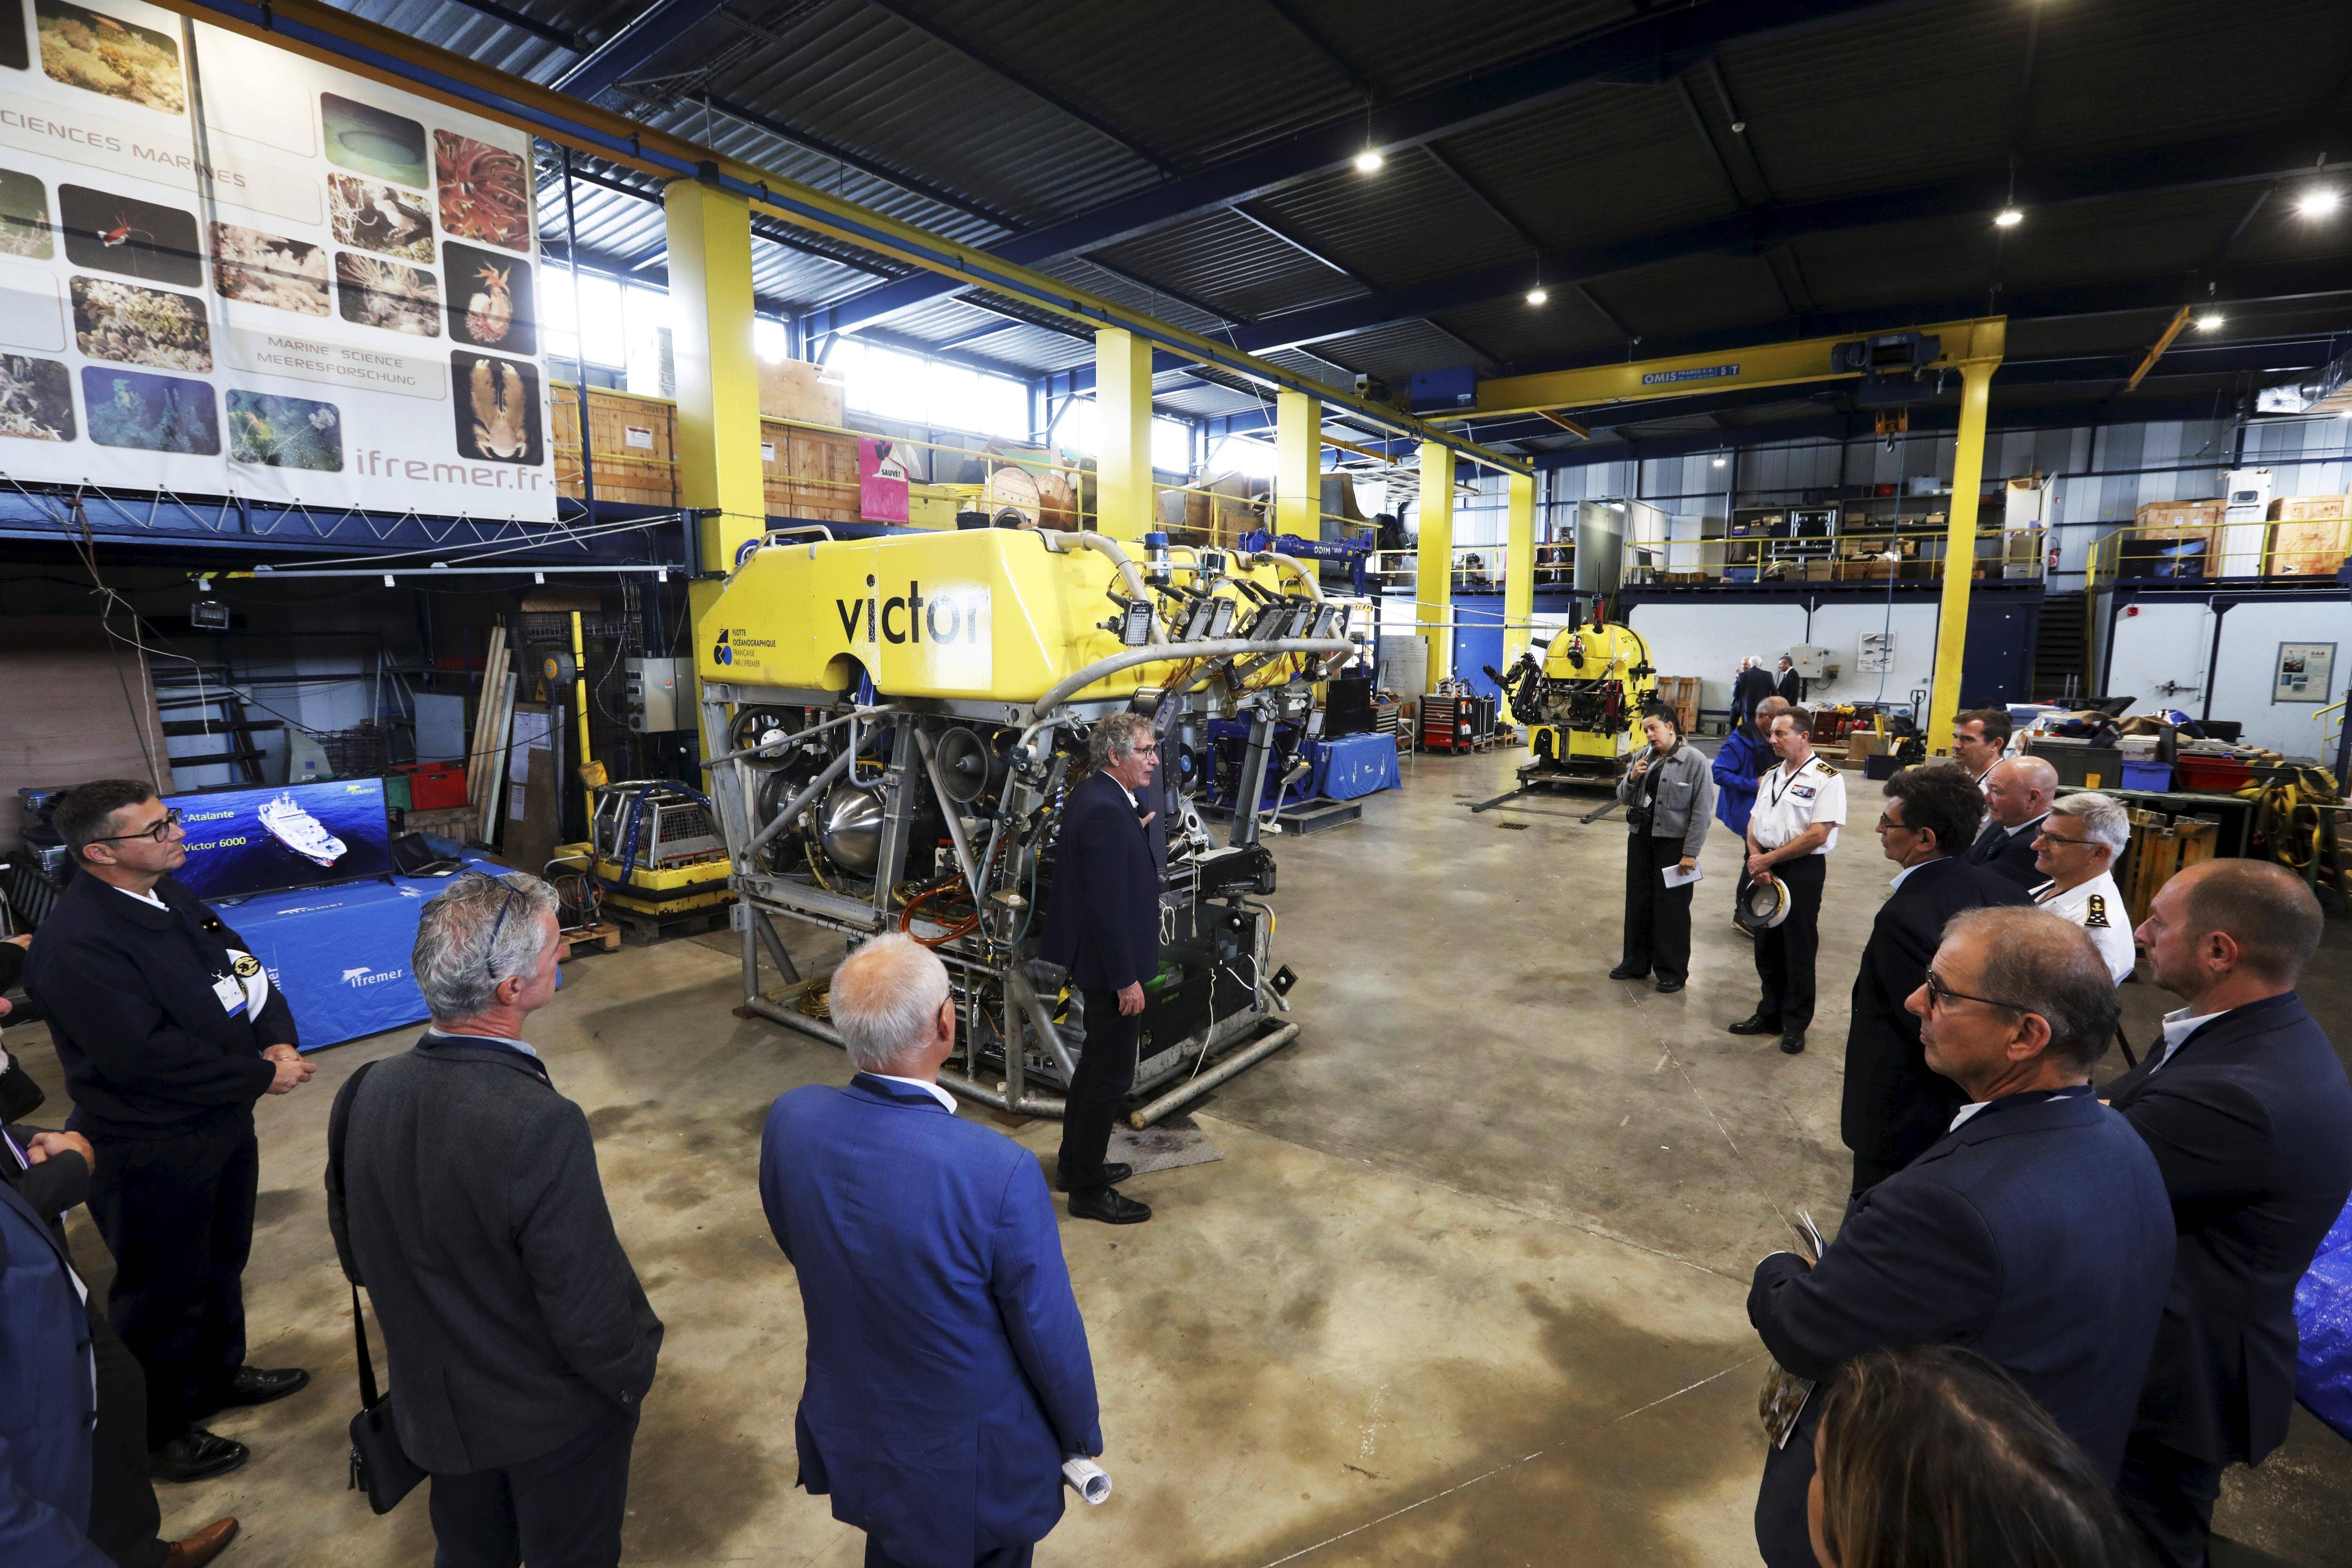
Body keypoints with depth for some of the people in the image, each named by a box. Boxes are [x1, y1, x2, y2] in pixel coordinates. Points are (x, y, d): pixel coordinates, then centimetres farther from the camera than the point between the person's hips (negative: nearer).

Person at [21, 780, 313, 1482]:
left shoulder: (168, 894, 1)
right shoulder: (76, 945, -26)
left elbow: (243, 967, 5)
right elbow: (151, 1055, -29)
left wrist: (280, 1040, -11)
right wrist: (261, 1075, -20)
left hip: (222, 1122, 9)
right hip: (151, 1154, -8)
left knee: (222, 1261, 26)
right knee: (164, 1292, 11)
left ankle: (219, 1374, 48)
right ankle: (157, 1435, 33)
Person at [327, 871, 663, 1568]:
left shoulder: (364, 1093, -17)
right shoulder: (541, 1127, -38)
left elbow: (355, 1255, 1)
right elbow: (590, 1312, -27)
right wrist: (634, 1377, -6)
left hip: (437, 1404, 6)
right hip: (557, 1417, -5)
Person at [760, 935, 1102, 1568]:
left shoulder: (790, 1119, -21)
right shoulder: (1000, 1172, -37)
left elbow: (797, 1245, -1)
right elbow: (1049, 1334, -22)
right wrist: (1082, 1436, -2)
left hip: (851, 1437, 5)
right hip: (974, 1461, -4)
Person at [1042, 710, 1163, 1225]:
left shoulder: (1095, 796, 6)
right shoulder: (1105, 812, -26)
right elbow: (1109, 904, -26)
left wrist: (1134, 834, 4)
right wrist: (1126, 980, -21)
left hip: (1094, 959, 11)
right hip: (1110, 964, -11)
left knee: (1096, 1065, 24)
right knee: (1111, 1074, 5)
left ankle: (1077, 1164, 40)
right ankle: (1089, 1190, 21)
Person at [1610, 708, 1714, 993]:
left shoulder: (1694, 760, -11)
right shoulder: (1642, 758, 4)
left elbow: (1701, 810, -12)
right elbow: (1624, 799, 10)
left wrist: (1690, 852, -14)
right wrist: (1632, 778, -11)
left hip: (1674, 843, -5)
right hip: (1641, 839, 6)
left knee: (1671, 907, 4)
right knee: (1638, 902, 14)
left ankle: (1672, 971, 18)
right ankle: (1636, 962, 29)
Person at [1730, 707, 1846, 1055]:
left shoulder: (1826, 778, -10)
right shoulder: (1771, 776, 12)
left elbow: (1817, 835, -17)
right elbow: (1754, 824, 10)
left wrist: (1769, 859, -13)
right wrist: (1757, 861, -7)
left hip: (1802, 870, -7)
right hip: (1764, 869, 7)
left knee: (1798, 951, 4)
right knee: (1766, 947, 14)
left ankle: (1795, 1024, 17)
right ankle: (1770, 1014, 28)